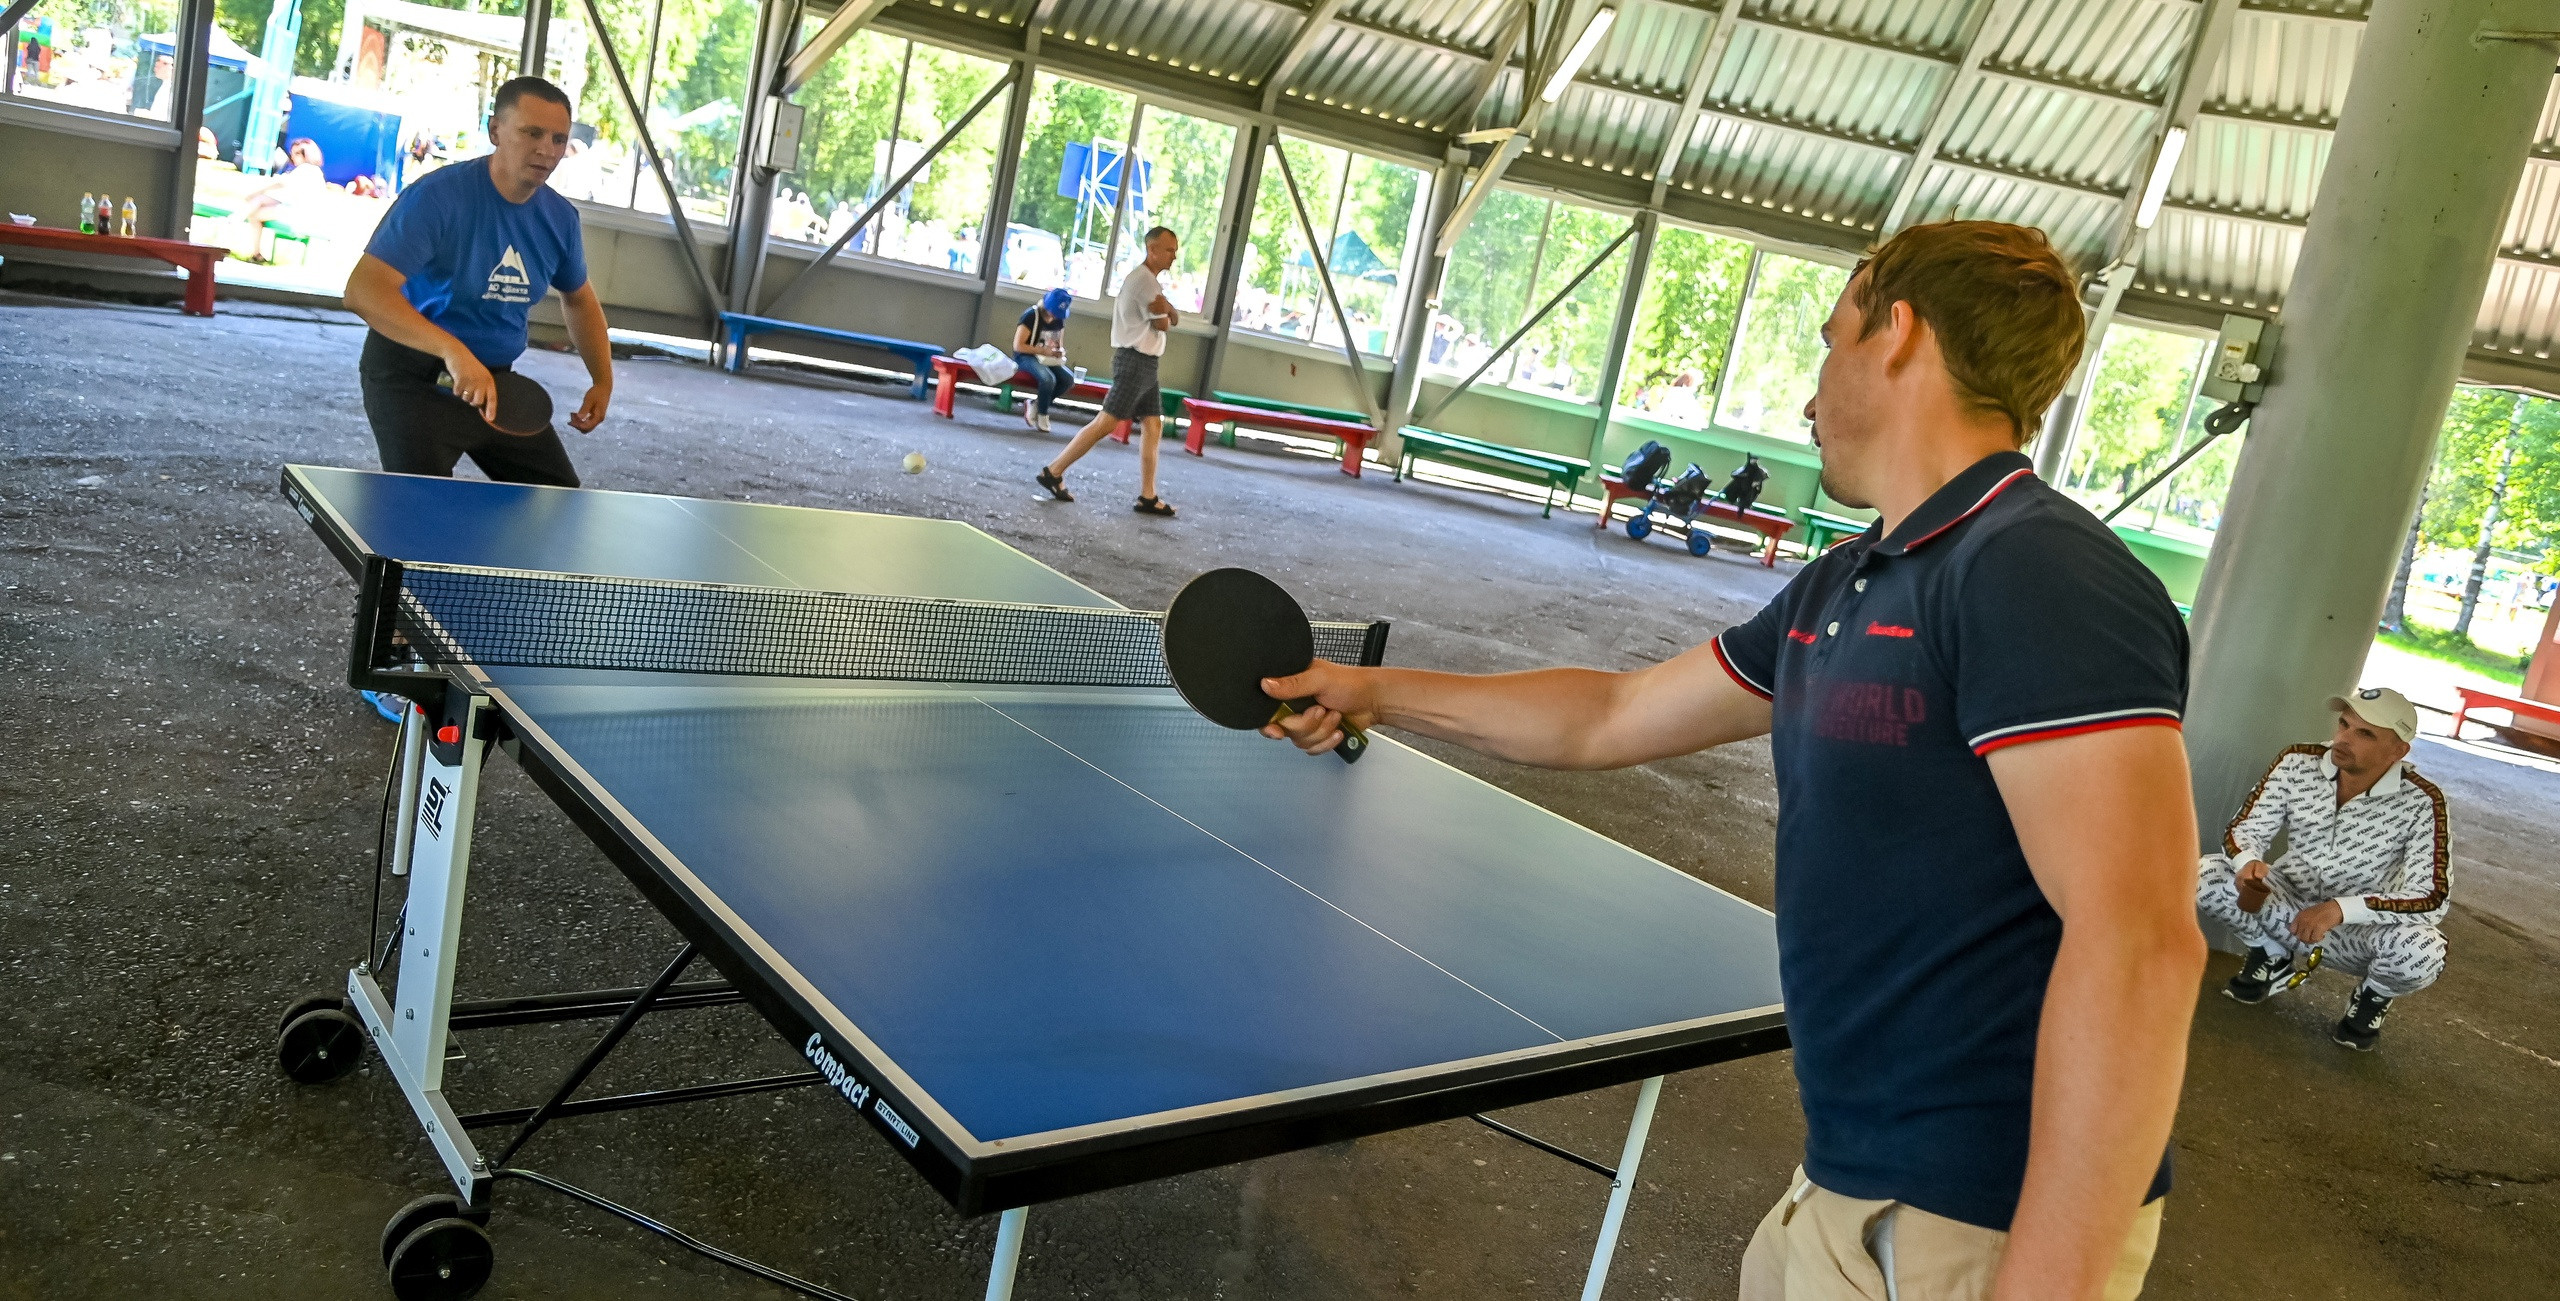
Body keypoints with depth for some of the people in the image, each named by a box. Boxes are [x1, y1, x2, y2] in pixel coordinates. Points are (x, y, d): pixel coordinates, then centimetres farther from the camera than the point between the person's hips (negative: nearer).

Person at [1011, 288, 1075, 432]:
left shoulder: (1059, 320, 8)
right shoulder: (1031, 316, -13)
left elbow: (1060, 344, 21)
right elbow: (1018, 345, -16)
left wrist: (1060, 351, -5)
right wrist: (1043, 351, -21)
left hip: (1049, 359, 7)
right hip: (1026, 357, -7)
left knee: (1069, 379, -20)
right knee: (1049, 379, -35)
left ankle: (1034, 405, -8)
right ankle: (1042, 415, -12)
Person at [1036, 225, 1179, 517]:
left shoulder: (1150, 280, 18)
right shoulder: (1144, 279, -14)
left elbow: (1174, 320, 10)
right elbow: (1162, 324, -12)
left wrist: (1166, 308, -9)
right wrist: (1163, 313, 8)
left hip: (1145, 363, 10)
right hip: (1135, 360, -10)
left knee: (1153, 426, 5)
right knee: (1106, 422, -10)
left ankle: (1148, 497, 5)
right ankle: (1054, 472, -5)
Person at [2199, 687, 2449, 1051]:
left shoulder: (2420, 802, -19)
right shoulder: (2297, 765, -12)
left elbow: (2433, 899, -23)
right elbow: (2244, 830, -9)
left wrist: (2341, 909, -36)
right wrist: (2249, 863, -34)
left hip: (2361, 931, -2)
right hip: (2289, 909, 2)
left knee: (2421, 952, -35)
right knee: (2206, 876, -24)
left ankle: (2374, 997, 4)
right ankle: (2274, 957, 6)